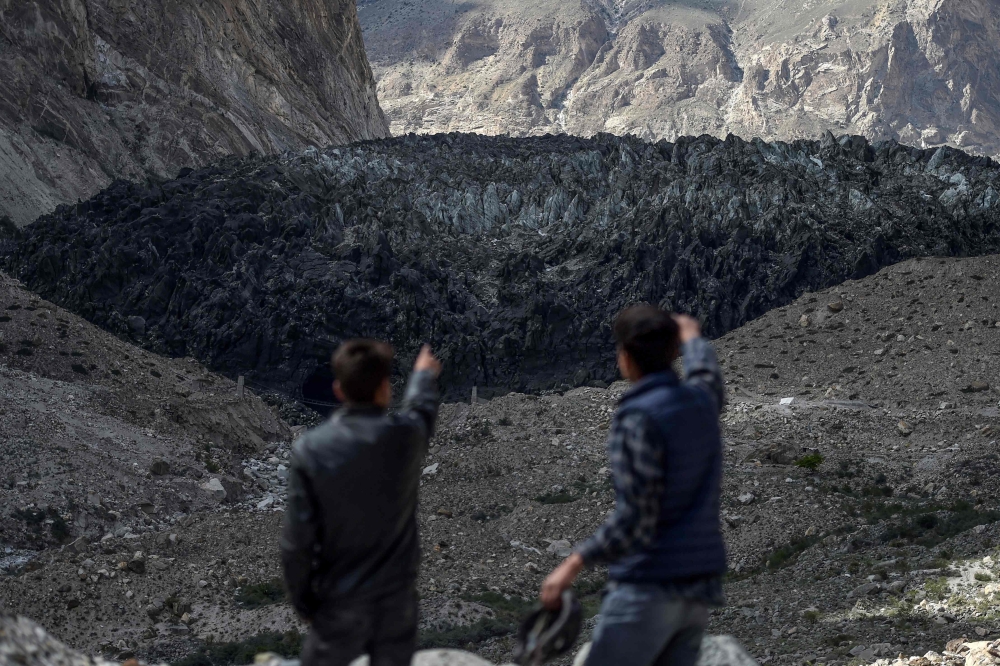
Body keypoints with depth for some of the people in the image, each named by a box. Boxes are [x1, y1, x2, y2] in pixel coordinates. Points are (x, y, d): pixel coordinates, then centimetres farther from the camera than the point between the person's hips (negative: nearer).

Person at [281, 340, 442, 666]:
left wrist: (302, 598, 2)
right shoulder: (406, 435, -9)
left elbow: (297, 538, -13)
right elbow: (422, 408, 18)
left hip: (340, 599, -1)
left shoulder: (311, 449, -16)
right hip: (396, 595, 2)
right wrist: (424, 374, 40)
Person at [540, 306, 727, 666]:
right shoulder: (700, 400, 6)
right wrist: (691, 336, 53)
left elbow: (635, 519, -21)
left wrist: (574, 564, -17)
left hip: (650, 585, -8)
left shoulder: (638, 418, -16)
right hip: (699, 586, 8)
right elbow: (707, 374, 35)